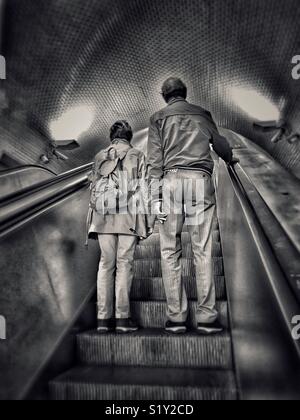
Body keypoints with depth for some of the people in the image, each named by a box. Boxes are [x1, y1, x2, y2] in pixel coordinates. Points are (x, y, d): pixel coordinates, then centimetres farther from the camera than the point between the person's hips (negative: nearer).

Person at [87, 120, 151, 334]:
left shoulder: (100, 156, 15)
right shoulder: (138, 156, 8)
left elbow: (94, 187, 13)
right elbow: (142, 188, 2)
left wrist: (95, 213, 17)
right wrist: (146, 220, 3)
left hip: (103, 214, 3)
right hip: (129, 214, -2)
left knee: (106, 263, 5)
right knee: (124, 263, -1)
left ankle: (104, 318, 4)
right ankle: (122, 317, -2)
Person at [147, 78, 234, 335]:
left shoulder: (159, 118, 14)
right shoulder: (202, 115, 19)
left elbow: (155, 159, 3)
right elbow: (221, 145, 29)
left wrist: (155, 194, -1)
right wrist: (230, 158, 51)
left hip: (172, 180, -1)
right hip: (201, 180, 1)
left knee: (170, 252, 3)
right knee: (203, 252, 0)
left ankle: (176, 317, 3)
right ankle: (207, 317, 2)